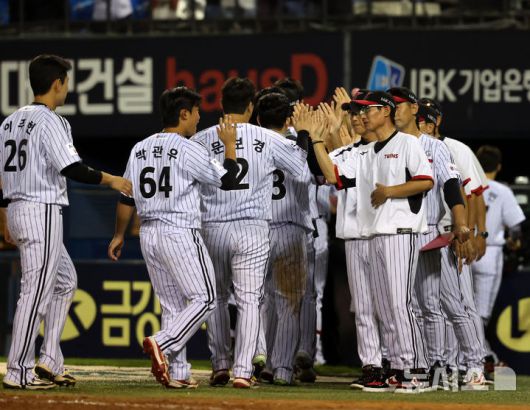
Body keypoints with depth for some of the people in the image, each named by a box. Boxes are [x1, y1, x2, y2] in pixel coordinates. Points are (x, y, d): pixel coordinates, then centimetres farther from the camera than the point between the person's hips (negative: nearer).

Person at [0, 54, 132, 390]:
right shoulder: (50, 122, -12)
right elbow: (73, 169, -20)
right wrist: (111, 180, -8)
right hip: (42, 211, -9)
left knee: (65, 281, 18)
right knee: (36, 291, -6)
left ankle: (50, 362, 14)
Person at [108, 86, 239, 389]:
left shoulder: (140, 149, 10)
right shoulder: (188, 149, -10)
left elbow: (127, 198, 11)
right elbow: (227, 180, -7)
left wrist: (119, 235, 21)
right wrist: (230, 145, 6)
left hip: (148, 235, 7)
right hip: (180, 233, -7)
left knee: (172, 305, 10)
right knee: (204, 298, -2)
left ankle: (178, 374, 5)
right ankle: (162, 344, -21)